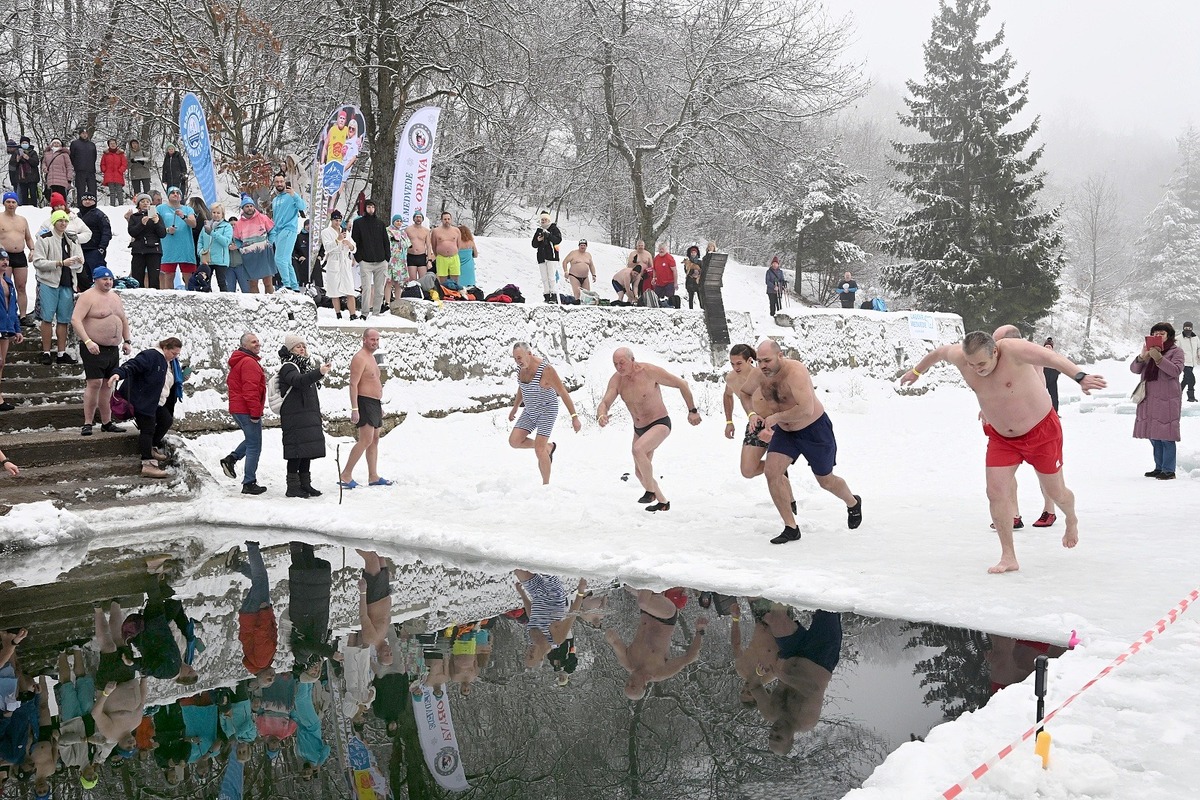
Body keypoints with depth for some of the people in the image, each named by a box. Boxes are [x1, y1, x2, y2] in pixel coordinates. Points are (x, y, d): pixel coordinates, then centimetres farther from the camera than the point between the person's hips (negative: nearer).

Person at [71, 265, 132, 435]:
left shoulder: (115, 297, 17)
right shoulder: (88, 297, -8)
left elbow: (124, 320, 28)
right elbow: (75, 320, -18)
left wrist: (126, 341, 17)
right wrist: (88, 341, -27)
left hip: (113, 350, 7)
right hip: (94, 349, -7)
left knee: (108, 384, 11)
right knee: (94, 383, -13)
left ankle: (107, 423, 17)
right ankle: (87, 424, -10)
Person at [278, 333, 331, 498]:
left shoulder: (307, 365, 20)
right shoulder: (287, 367, -8)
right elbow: (298, 380, -31)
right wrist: (319, 372, -46)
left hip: (309, 416, 9)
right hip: (294, 418, -9)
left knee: (308, 451, 10)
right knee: (297, 452, -9)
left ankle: (305, 484, 17)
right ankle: (293, 486, -4)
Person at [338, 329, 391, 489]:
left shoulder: (371, 357, 19)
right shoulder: (360, 358, -12)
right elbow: (353, 384, -19)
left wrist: (380, 406, 25)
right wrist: (354, 409, -25)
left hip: (375, 403, 10)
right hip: (365, 403, -10)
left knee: (374, 440, 10)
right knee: (366, 440, -15)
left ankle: (373, 477, 13)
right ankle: (345, 475, -12)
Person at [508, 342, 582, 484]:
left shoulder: (545, 369, -26)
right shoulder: (521, 367, -4)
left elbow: (563, 393, -22)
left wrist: (574, 417, -23)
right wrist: (515, 407, 26)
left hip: (547, 410, -7)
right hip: (530, 410, 7)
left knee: (539, 449, -14)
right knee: (514, 441, -4)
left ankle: (546, 484, 3)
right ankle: (548, 447, 18)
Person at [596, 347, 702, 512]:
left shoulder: (650, 372, -21)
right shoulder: (616, 380, -7)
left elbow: (682, 384, -11)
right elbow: (605, 403, -14)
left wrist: (692, 410, -6)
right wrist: (601, 415, -39)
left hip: (660, 424, -7)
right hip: (639, 429, 7)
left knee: (638, 449, -33)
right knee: (640, 472, 13)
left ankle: (651, 491, -16)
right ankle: (663, 502, 35)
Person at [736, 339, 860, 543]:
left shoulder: (795, 372, -32)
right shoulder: (758, 375, -11)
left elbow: (806, 410, -42)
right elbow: (743, 392, 12)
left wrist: (776, 417, -30)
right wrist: (753, 413, -6)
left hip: (814, 429, -6)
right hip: (785, 432, 6)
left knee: (825, 480, 11)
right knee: (771, 471, -14)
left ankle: (853, 503, 46)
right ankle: (791, 528, -4)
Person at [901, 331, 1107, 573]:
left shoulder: (1012, 350, -30)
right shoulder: (960, 356, -15)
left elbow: (1051, 358, -46)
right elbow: (939, 352, 8)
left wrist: (1080, 377, -64)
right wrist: (917, 371, 25)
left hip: (1041, 430, -4)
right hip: (1001, 437, 4)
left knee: (1055, 491, 12)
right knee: (996, 492, -7)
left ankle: (1072, 521, 47)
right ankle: (1009, 558, 4)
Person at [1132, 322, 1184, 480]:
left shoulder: (1176, 351, 2)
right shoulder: (1150, 350, 17)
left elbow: (1176, 370, -13)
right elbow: (1134, 369, 8)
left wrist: (1158, 358, -22)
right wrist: (1142, 357, -11)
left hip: (1167, 399, -6)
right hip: (1149, 399, 6)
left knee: (1166, 436, -9)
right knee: (1153, 436, 9)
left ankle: (1169, 470, -5)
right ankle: (1159, 468, 18)